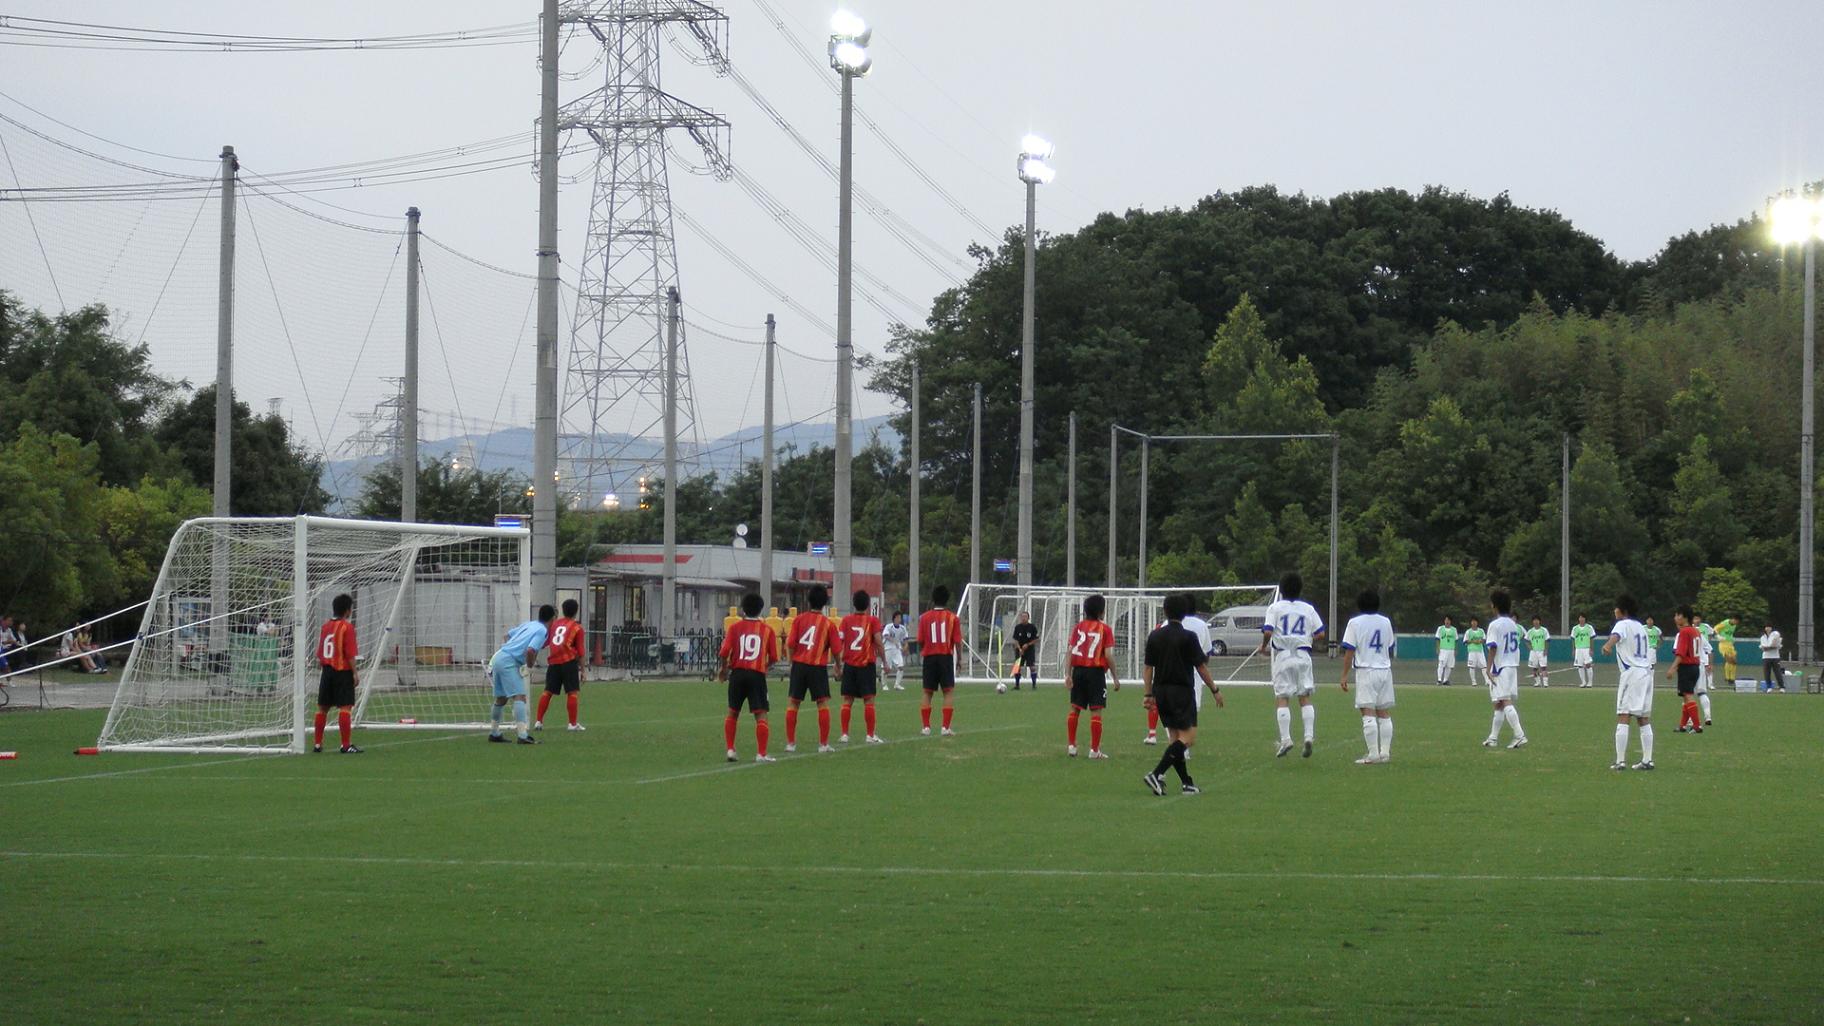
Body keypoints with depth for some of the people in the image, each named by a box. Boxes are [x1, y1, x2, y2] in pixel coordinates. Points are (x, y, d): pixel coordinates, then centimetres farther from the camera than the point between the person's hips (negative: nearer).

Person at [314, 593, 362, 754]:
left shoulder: (325, 625, 9)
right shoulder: (347, 626, -11)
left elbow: (319, 654, 12)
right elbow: (350, 654, -15)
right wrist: (355, 673, -11)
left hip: (327, 670, 7)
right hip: (343, 671, -7)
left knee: (322, 707, 13)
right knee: (345, 707, -8)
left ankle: (317, 743, 18)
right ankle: (346, 745, -12)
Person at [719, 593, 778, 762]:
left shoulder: (735, 627, 3)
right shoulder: (767, 630, 4)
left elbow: (724, 652, -6)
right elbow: (773, 658, 1)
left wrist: (724, 668, 12)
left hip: (737, 673, 1)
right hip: (757, 674, -1)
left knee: (733, 713, 16)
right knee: (760, 715, -2)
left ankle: (730, 750, 14)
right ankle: (761, 754, -8)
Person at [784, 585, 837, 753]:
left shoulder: (799, 619, 0)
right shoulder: (827, 623, -2)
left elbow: (791, 644, -5)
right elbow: (835, 650, -1)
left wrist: (792, 659, 12)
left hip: (799, 664, 1)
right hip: (818, 667, -1)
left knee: (792, 703, 9)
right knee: (823, 703, 4)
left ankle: (790, 743, 8)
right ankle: (823, 744, 1)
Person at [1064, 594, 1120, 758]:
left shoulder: (1078, 626, 4)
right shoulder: (1105, 629, -6)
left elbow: (1071, 651, 0)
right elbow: (1108, 655, -10)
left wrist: (1068, 674, 3)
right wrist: (1115, 678, -3)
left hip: (1078, 670, 4)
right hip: (1096, 671, -4)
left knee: (1075, 709, 14)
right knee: (1096, 711, -1)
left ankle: (1071, 746, 15)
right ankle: (1094, 750, -2)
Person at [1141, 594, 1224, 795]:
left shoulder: (1155, 636, 5)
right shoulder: (1188, 637, -9)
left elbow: (1148, 667, 6)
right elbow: (1201, 667, -7)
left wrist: (1148, 694, 12)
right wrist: (1215, 690, 3)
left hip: (1161, 691, 6)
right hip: (1182, 690, -6)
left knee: (1175, 737, 12)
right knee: (1187, 737, -6)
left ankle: (1186, 782, 12)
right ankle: (1157, 774, -22)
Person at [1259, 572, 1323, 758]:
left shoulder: (1275, 608, -1)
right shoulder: (1308, 608, 8)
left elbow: (1268, 632, -12)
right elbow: (1320, 633, 5)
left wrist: (1263, 646, 6)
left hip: (1283, 654, -3)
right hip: (1303, 655, 3)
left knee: (1282, 699, -1)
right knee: (1305, 698, 9)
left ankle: (1285, 739, -9)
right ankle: (1309, 736, -4)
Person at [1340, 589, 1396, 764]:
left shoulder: (1355, 623, -4)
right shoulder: (1386, 622, 11)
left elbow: (1349, 652, -7)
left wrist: (1344, 676, -3)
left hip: (1366, 671, -5)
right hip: (1385, 670, 5)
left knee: (1368, 714, -8)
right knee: (1384, 713, 10)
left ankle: (1373, 755, -14)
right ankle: (1385, 753, 10)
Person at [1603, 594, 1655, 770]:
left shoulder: (1623, 625, -6)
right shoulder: (1640, 626, 21)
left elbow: (1616, 636, -30)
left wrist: (1609, 645, -51)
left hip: (1631, 673, -9)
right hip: (1646, 671, 9)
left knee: (1623, 718, -9)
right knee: (1644, 719, 12)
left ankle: (1620, 761, -15)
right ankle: (1647, 760, 10)